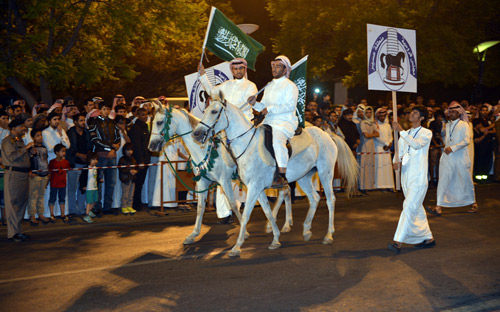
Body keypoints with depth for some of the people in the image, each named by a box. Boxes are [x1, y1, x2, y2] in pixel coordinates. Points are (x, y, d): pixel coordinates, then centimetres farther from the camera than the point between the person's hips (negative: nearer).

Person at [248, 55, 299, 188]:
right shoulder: (269, 86, 22)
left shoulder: (290, 86, -1)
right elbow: (263, 106, 21)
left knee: (277, 139, -35)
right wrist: (254, 104, -1)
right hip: (268, 122, 8)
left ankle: (282, 175, -35)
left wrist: (270, 109, -20)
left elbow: (290, 106, -14)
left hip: (286, 122, -8)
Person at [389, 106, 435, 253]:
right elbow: (400, 151, 17)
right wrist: (397, 161, -5)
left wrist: (401, 130, -26)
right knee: (417, 208, 13)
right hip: (406, 175, 7)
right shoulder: (405, 134, 18)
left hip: (418, 177, -7)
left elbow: (417, 144, -21)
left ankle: (398, 241, -20)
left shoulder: (426, 133, -2)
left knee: (409, 207, -15)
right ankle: (427, 238, 24)